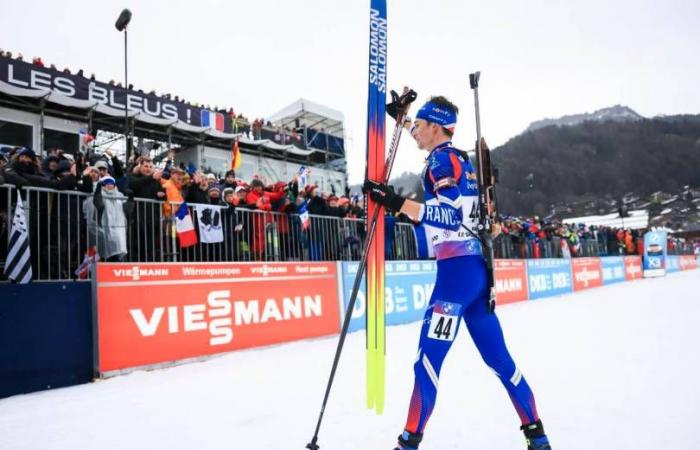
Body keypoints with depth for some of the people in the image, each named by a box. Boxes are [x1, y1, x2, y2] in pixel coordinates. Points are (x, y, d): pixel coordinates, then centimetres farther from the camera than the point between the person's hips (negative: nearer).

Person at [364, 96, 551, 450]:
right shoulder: (462, 160, 19)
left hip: (457, 268, -10)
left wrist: (397, 202, -26)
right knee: (497, 355, 15)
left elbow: (451, 216, -20)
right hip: (476, 266, 10)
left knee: (429, 355, -7)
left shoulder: (443, 158, -7)